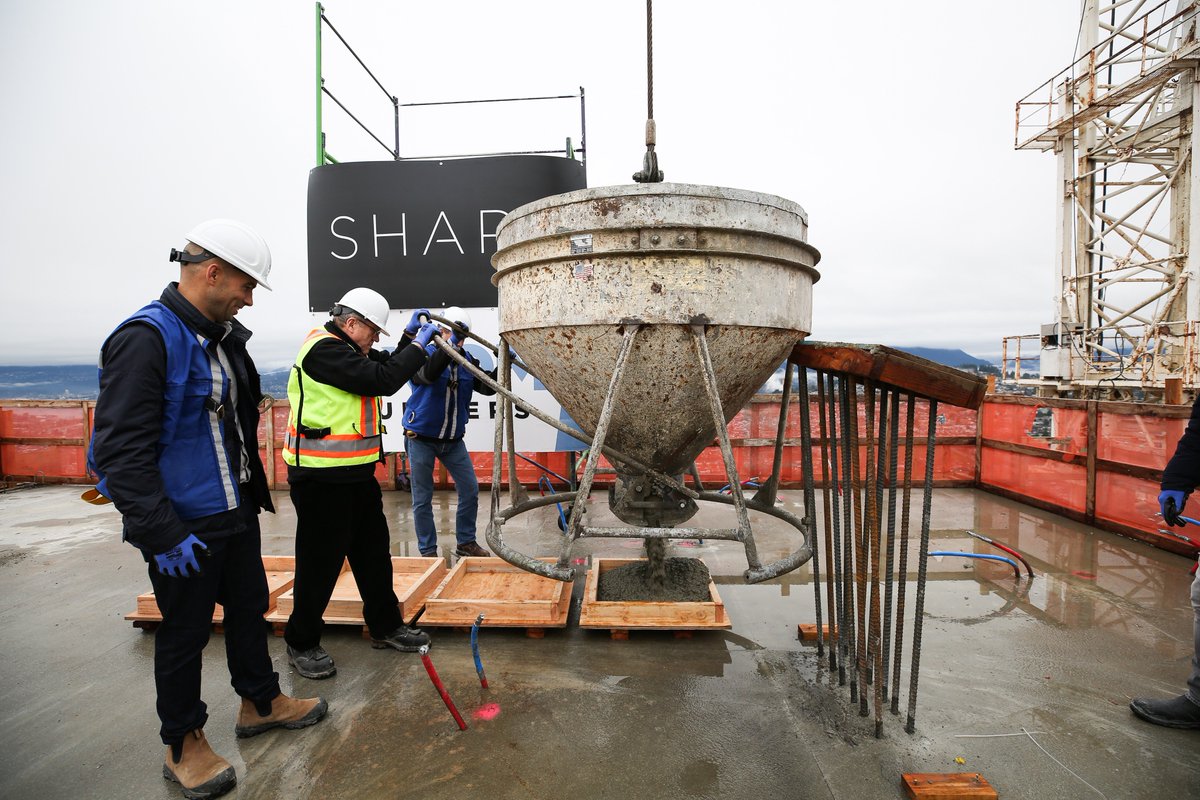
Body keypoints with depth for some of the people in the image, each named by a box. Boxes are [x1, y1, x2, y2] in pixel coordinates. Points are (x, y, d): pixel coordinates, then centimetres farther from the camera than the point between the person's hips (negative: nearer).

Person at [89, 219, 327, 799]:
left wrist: (254, 490, 21)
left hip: (235, 513, 9)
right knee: (184, 633, 9)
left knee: (249, 607, 20)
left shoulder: (223, 337, 8)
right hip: (183, 528, -8)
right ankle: (183, 746, 30)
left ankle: (260, 702, 40)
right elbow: (121, 452, -24)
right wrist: (162, 534, -24)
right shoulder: (146, 338, -21)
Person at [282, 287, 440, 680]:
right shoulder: (324, 349, -17)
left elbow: (385, 366, 21)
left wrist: (411, 339, 8)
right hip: (321, 479, -10)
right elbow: (381, 380, -24)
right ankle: (301, 643, 22)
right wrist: (418, 345, -14)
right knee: (321, 561, 3)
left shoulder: (345, 349, 15)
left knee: (374, 551, 16)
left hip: (355, 473, 10)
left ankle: (386, 626, 29)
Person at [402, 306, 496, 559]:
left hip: (453, 439, 5)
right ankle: (428, 551, 18)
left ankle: (466, 542, 23)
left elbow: (487, 387, -6)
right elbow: (428, 374, -34)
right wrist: (448, 346, -42)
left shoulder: (467, 360, 2)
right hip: (421, 437, -4)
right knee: (422, 499, 4)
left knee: (470, 490, 6)